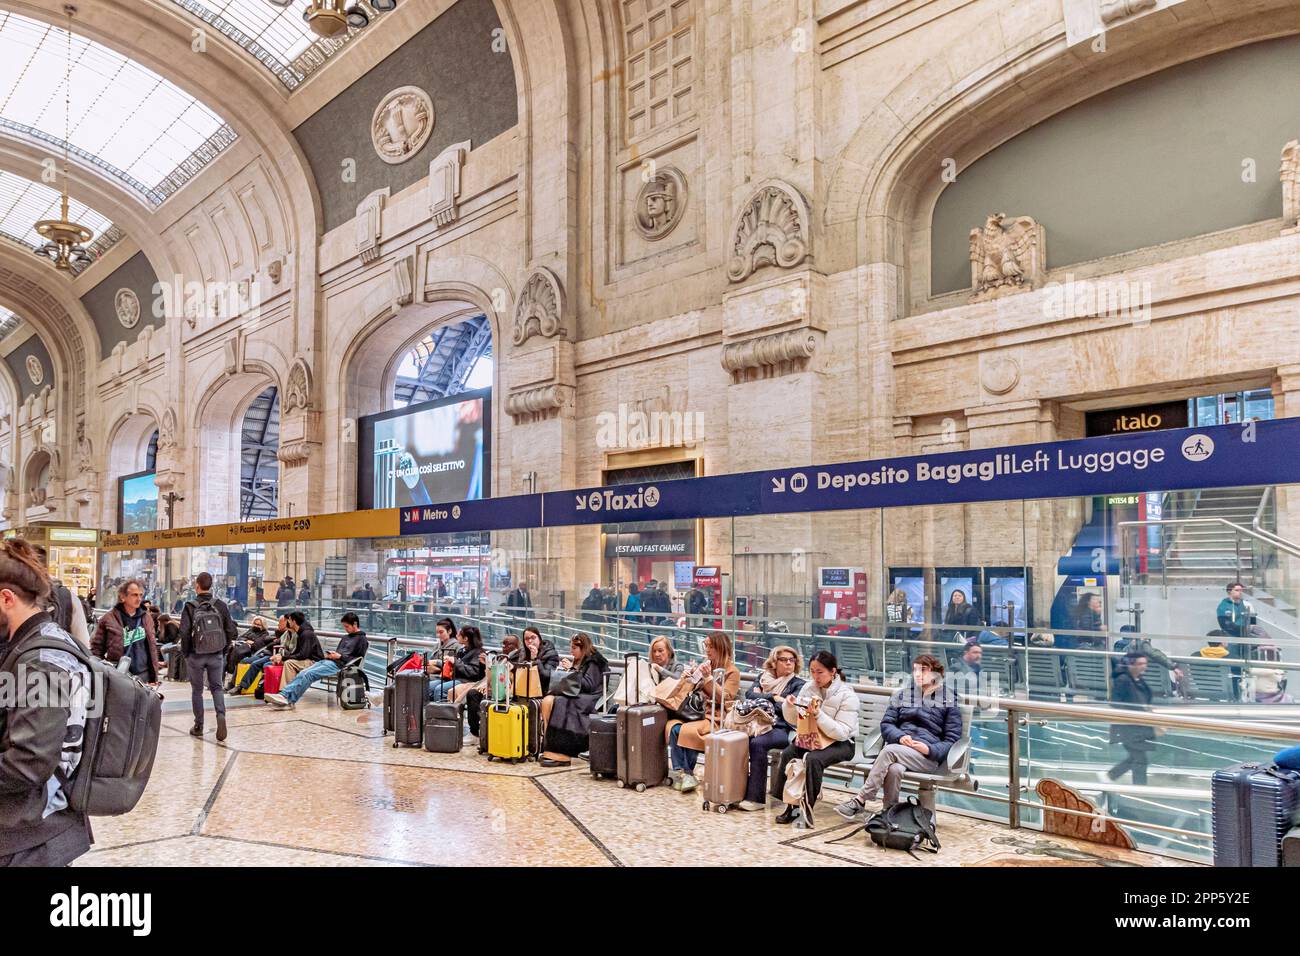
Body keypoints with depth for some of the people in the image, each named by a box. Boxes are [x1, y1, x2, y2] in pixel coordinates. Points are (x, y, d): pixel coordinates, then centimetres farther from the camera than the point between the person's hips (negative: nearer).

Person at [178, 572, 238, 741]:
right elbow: (231, 631, -1)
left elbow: (185, 633, -15)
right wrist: (224, 650, 11)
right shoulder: (221, 606, -1)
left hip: (195, 655, -2)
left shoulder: (190, 607, -9)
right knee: (217, 687, 13)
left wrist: (185, 653, -1)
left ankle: (198, 727, 18)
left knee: (197, 690, 12)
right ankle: (221, 715, -12)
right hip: (216, 655, 2)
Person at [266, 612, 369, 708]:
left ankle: (288, 699, -29)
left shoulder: (362, 639, 0)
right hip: (327, 661, 8)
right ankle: (284, 694, -26)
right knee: (302, 673, -14)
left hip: (338, 665, -8)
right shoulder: (346, 637, 26)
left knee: (308, 674, -24)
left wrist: (340, 657, -12)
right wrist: (331, 655, 9)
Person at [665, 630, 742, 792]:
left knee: (686, 731, -30)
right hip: (700, 714, 5)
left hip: (718, 719, -5)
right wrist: (686, 678, 3)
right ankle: (682, 773, -25)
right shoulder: (704, 665, 18)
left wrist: (709, 677, -16)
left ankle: (682, 773, -11)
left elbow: (724, 698, -10)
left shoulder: (732, 672, 2)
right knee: (673, 725, -26)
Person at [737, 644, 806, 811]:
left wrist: (761, 698, 0)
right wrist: (773, 697, -7)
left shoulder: (798, 684, 7)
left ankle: (756, 798, -26)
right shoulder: (763, 676, 19)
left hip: (783, 729, -4)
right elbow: (749, 694, 3)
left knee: (757, 743, -31)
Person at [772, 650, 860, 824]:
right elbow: (794, 720, 9)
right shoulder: (808, 687, 2)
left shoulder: (847, 695, -14)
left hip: (840, 743, -5)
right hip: (810, 737, 5)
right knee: (787, 754, -23)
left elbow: (842, 733, -21)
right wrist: (789, 706, -13)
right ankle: (792, 804, -12)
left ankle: (807, 808, -19)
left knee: (813, 759, -33)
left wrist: (818, 714, -31)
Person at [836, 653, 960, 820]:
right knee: (894, 769, -36)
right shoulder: (902, 693, 18)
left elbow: (952, 740, 5)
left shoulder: (949, 699, 8)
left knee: (890, 750, -33)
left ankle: (860, 800, -30)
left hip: (928, 756, -2)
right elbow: (886, 724, 12)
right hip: (899, 746, 2)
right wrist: (900, 736, -10)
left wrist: (930, 749, -14)